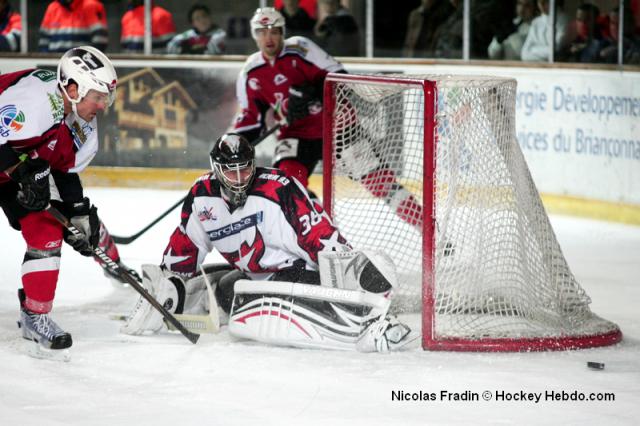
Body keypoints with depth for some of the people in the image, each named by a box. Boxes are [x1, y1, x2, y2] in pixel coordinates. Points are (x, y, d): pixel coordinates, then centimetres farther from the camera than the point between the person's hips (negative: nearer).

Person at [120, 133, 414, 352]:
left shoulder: (279, 188, -18)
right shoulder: (203, 196, 1)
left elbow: (319, 233, -20)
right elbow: (185, 245, 14)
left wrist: (343, 261, -29)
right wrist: (168, 281, 12)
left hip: (296, 269, -9)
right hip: (250, 275, 9)